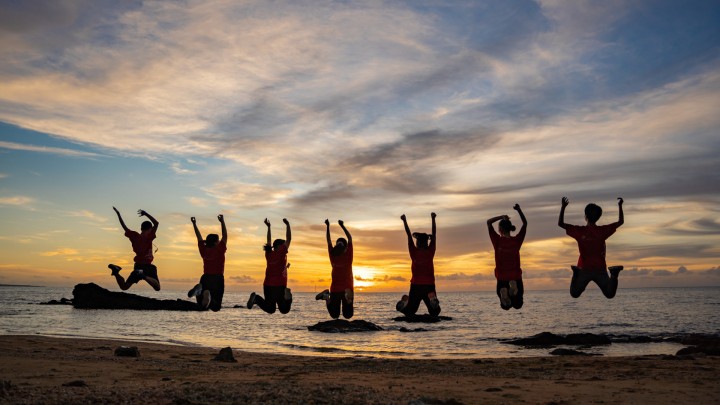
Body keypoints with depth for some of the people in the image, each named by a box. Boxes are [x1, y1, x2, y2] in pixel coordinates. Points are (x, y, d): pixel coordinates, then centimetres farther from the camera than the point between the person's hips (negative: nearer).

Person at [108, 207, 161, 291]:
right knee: (157, 288, -14)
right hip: (148, 266, -6)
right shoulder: (148, 237, -9)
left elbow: (124, 226, 13)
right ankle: (144, 276, -38)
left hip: (137, 266, 6)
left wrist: (118, 214, 19)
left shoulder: (134, 236, 6)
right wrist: (145, 214, -9)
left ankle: (116, 272, -14)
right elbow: (156, 223, -15)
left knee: (124, 287, 11)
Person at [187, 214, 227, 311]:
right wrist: (222, 222, -2)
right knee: (216, 306, -4)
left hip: (205, 278, 4)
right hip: (218, 278, -4)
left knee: (202, 305, 4)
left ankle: (199, 291, -25)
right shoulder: (219, 250, -5)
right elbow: (225, 236, -1)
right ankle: (208, 295, -36)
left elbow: (199, 238, 16)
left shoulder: (204, 250, 5)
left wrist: (194, 224, 23)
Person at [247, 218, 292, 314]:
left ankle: (256, 298, -13)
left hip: (267, 285, 5)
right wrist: (287, 225, 1)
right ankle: (287, 297, -27)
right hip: (279, 285, -5)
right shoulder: (281, 253, -7)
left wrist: (268, 227, 27)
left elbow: (269, 241, 21)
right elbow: (288, 239, -5)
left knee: (270, 309, 11)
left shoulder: (269, 254, 7)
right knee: (284, 310, 2)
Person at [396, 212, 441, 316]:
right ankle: (432, 299, -28)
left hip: (415, 285, 1)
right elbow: (434, 235, 5)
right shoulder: (430, 252, -2)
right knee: (434, 313, 1)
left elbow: (409, 235, 4)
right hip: (429, 285, -1)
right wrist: (433, 219, 11)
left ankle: (406, 302, -14)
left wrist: (404, 221, 11)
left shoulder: (414, 252, -2)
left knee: (409, 313, 15)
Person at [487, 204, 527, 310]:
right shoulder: (517, 240, -4)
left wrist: (501, 217, -8)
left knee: (506, 307, 12)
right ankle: (514, 287, -22)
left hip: (502, 278, -1)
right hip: (516, 276, 1)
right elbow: (525, 224, 6)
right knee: (517, 305, 12)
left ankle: (503, 293, -26)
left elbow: (489, 222, -2)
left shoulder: (498, 240, -9)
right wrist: (519, 210, 1)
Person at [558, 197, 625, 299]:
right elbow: (621, 222, 8)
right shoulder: (603, 230, -3)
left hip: (584, 269, -1)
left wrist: (563, 207, -2)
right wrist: (620, 206, 14)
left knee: (574, 294, 7)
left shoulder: (579, 231, -7)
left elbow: (560, 224, -2)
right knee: (610, 294, 10)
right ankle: (614, 275, -18)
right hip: (600, 269, 1)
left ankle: (576, 274, -21)